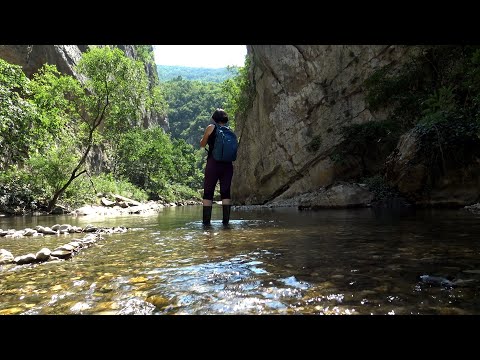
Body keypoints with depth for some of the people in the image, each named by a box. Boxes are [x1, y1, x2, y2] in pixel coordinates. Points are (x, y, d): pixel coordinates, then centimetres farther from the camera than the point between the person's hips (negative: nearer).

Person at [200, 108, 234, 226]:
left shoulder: (211, 128, 2)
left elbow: (202, 144, 12)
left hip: (213, 163, -3)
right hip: (227, 165, 3)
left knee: (208, 193, 3)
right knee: (226, 193, 7)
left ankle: (206, 221, 1)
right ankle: (226, 220, 5)